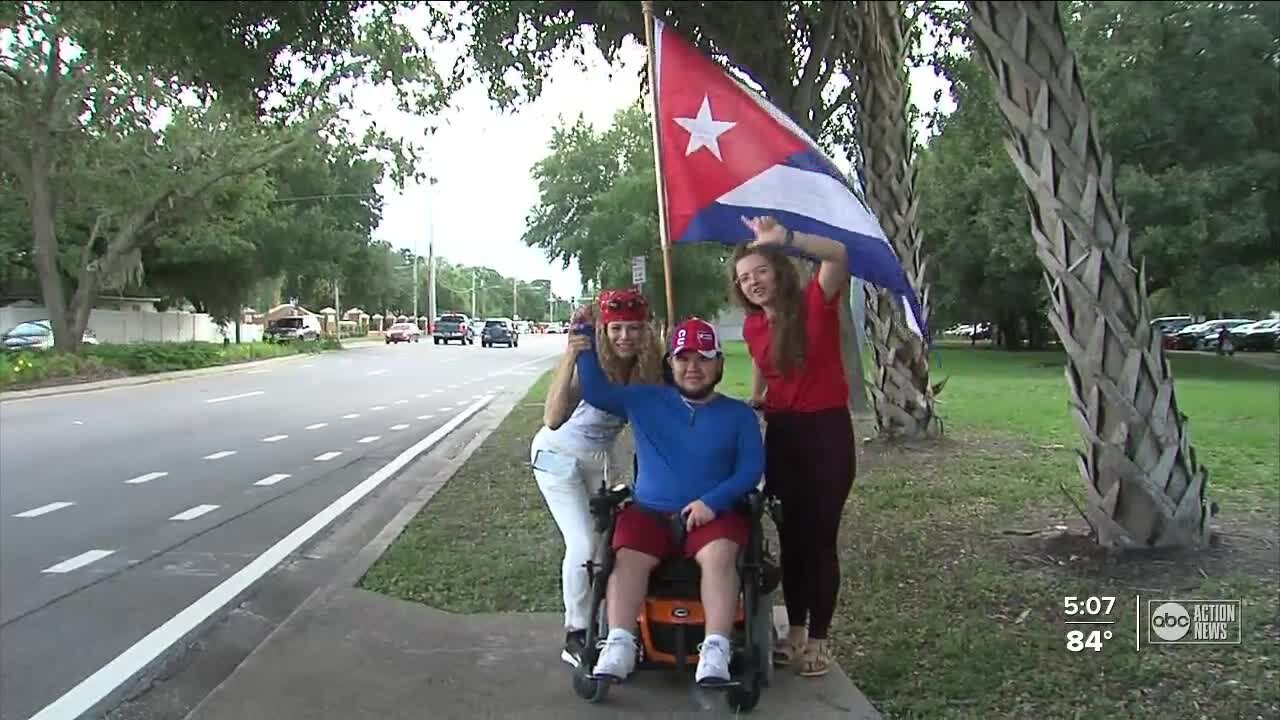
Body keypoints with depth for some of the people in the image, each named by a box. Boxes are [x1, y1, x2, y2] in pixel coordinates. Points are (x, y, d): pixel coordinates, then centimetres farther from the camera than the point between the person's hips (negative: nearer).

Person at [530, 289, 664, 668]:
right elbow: (552, 420, -40)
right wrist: (570, 356, -47)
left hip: (602, 458, 5)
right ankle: (575, 636, 1)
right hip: (559, 455, -5)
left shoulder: (648, 367, -14)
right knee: (583, 543, -13)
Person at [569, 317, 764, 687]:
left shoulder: (739, 414, 9)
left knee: (719, 556, -33)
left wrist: (712, 501, -15)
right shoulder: (645, 400, 14)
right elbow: (596, 392, 10)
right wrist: (585, 347, -3)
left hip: (714, 513, -1)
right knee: (628, 558, -29)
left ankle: (716, 650, -36)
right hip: (649, 511, 1)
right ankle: (619, 646, -34)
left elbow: (752, 468, 0)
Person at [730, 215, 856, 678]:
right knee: (790, 536, 12)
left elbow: (839, 254, -32)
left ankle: (819, 639, 13)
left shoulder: (815, 303, -13)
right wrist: (754, 401, 12)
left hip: (826, 430, -5)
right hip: (781, 432, 5)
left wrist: (783, 237, -42)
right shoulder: (753, 326, 4)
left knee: (820, 537, 1)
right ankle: (795, 631, 24)